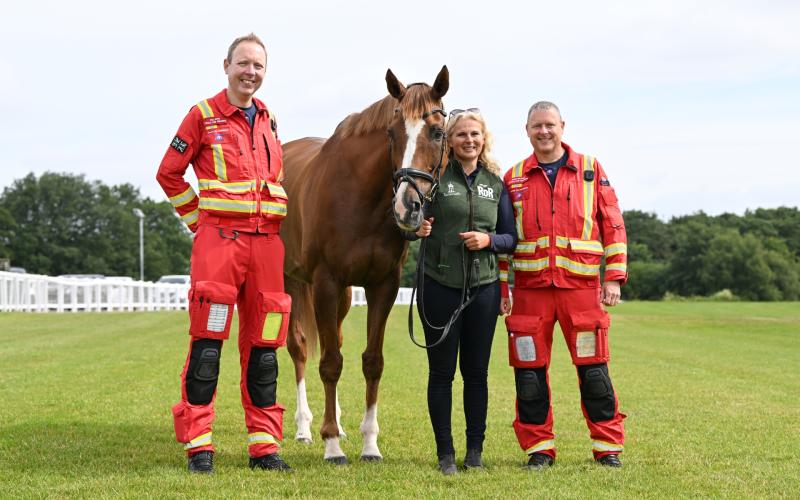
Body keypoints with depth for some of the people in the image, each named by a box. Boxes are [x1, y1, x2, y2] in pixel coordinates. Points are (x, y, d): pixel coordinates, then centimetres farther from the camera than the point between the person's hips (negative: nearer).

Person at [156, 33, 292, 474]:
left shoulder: (268, 120, 16)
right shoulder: (204, 116, 0)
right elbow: (169, 173, 3)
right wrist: (198, 220, 1)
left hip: (266, 239, 5)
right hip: (219, 237, -5)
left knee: (263, 346, 7)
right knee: (207, 342, -7)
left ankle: (264, 446, 12)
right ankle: (198, 446, -2)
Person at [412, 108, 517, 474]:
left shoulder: (496, 183, 8)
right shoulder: (435, 176, -1)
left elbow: (512, 238, 10)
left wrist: (489, 240, -10)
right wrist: (417, 229, -21)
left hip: (483, 286, 2)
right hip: (440, 285, -2)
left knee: (476, 371, 7)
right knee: (441, 371, 3)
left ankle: (475, 450, 17)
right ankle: (445, 453, 12)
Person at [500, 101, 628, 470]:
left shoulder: (590, 170, 7)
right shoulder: (514, 178, 10)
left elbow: (613, 225, 6)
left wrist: (614, 277, -2)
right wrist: (501, 286, 6)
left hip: (581, 285, -1)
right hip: (530, 287, 2)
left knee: (593, 368, 0)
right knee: (529, 370, 3)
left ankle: (608, 447, 12)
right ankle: (538, 448, 14)